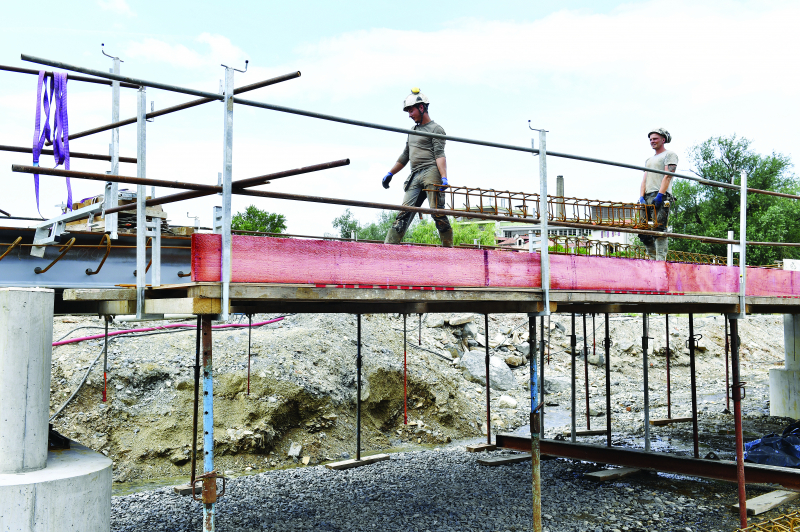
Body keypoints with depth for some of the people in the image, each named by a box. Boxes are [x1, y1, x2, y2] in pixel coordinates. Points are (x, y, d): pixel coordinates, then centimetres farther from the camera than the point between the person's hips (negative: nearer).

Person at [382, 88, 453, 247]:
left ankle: (448, 249, -7)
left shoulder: (435, 129, 4)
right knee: (404, 212, -4)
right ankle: (388, 245, -13)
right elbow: (405, 156, 32)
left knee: (437, 212, -12)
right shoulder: (413, 131, 28)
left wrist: (444, 177, -22)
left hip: (431, 173, -6)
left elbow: (439, 155, -9)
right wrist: (390, 174, 30)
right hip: (414, 177, 7)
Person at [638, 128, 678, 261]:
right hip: (647, 198, 7)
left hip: (661, 197, -7)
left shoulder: (670, 154, 7)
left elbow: (668, 176, -6)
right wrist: (641, 197, 2)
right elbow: (645, 179, 19)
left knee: (658, 229, -17)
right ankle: (652, 259, 5)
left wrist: (659, 195, -18)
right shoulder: (649, 160, 29)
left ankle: (661, 261, -21)